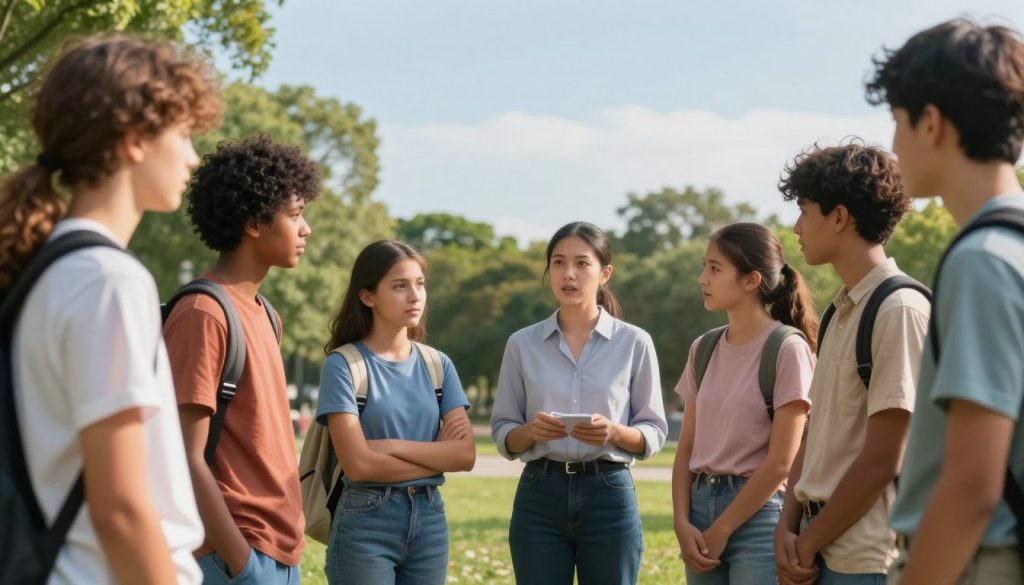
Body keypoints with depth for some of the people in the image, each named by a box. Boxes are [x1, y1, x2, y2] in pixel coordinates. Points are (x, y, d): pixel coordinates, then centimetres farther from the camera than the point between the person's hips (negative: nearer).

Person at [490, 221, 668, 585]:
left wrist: (615, 432, -17)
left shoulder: (634, 343, 1)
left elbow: (654, 433, 3)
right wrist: (530, 431, -14)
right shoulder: (523, 344, 5)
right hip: (540, 495, 1)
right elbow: (502, 433, 7)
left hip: (609, 494, -1)